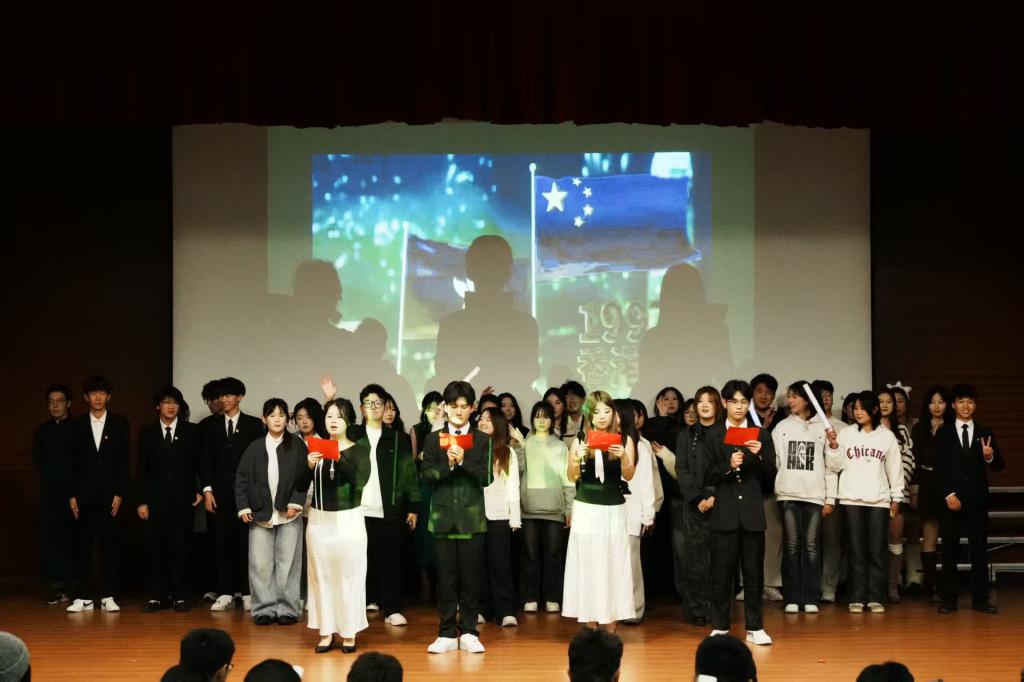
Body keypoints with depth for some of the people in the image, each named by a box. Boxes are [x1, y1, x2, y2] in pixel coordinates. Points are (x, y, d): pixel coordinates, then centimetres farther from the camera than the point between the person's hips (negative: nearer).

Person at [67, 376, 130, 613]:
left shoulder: (119, 424, 5)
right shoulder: (77, 425, 8)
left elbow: (124, 461, 2)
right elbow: (73, 462, 6)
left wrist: (120, 493, -5)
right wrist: (72, 495, 0)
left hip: (110, 494, -1)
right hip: (85, 494, 1)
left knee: (109, 545, 1)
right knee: (84, 545, 0)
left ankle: (108, 596, 6)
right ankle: (84, 597, 3)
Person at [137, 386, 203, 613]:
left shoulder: (192, 431, 6)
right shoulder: (147, 432, 7)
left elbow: (200, 463, 8)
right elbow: (142, 469, 5)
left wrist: (201, 490, -3)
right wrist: (141, 501, -1)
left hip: (183, 498, 0)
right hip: (156, 498, 0)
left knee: (180, 547, 1)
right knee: (155, 547, 0)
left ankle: (178, 595, 7)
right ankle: (155, 595, 5)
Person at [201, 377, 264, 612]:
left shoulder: (254, 425, 4)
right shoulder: (212, 425, 11)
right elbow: (205, 459, 9)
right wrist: (207, 489, 0)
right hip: (220, 493, 2)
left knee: (246, 542, -1)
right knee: (222, 542, 1)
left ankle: (247, 593, 5)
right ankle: (225, 592, 5)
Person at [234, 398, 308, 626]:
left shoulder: (297, 445, 3)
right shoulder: (255, 448, 6)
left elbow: (304, 477, -1)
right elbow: (242, 479, 7)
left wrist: (296, 503, -10)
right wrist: (243, 507, -1)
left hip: (289, 513, -1)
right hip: (260, 513, 1)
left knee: (287, 563, 0)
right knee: (261, 564, 0)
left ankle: (287, 609, 6)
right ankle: (264, 608, 6)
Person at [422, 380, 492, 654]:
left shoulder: (481, 440, 5)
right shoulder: (434, 439, 6)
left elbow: (486, 477, -4)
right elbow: (426, 475, -1)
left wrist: (463, 461, -17)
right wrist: (447, 465, -17)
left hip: (472, 517, 0)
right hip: (443, 516, 0)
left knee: (471, 577, 2)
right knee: (446, 577, 3)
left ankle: (468, 633, 9)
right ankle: (447, 633, 10)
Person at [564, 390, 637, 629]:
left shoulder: (624, 439, 3)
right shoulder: (581, 439, 3)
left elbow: (629, 476, -5)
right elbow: (572, 477, 2)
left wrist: (623, 457, -24)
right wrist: (578, 459, -17)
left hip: (614, 509, 0)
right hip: (586, 509, 0)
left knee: (613, 564, -1)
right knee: (587, 564, 0)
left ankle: (610, 626, 2)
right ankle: (590, 625, 3)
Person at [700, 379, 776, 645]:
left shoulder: (761, 434, 8)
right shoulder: (712, 435, 6)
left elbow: (770, 476, 4)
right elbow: (707, 476, 1)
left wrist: (759, 456, -13)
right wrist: (729, 466, -15)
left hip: (752, 511, 1)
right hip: (723, 511, -1)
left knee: (754, 572, 3)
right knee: (722, 572, 1)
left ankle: (755, 627, 10)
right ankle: (719, 627, 9)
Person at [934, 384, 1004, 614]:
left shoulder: (985, 432, 9)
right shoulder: (944, 433, 6)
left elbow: (999, 466, 4)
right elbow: (938, 468, 1)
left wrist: (990, 456, -19)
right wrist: (948, 494, -10)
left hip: (977, 500, 1)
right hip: (951, 498, -1)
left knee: (979, 549, 1)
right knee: (949, 550, 1)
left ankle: (980, 599, 6)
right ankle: (949, 599, 5)